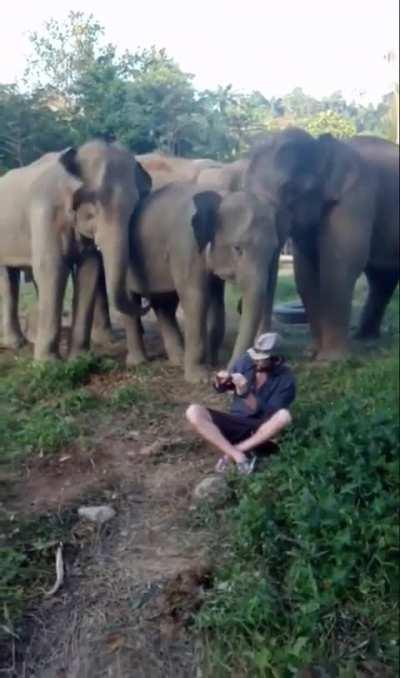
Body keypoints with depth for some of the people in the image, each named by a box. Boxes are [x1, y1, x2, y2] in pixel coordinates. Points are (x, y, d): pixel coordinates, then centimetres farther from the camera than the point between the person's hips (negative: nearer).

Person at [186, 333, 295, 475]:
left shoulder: (285, 379, -12)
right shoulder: (245, 362, -3)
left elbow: (269, 416, -19)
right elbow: (221, 388, 10)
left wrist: (246, 393, -30)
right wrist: (221, 383, -15)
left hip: (261, 430, -3)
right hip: (236, 423, 3)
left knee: (283, 416, -36)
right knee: (193, 412, -20)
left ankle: (231, 452, -23)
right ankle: (238, 456, -28)